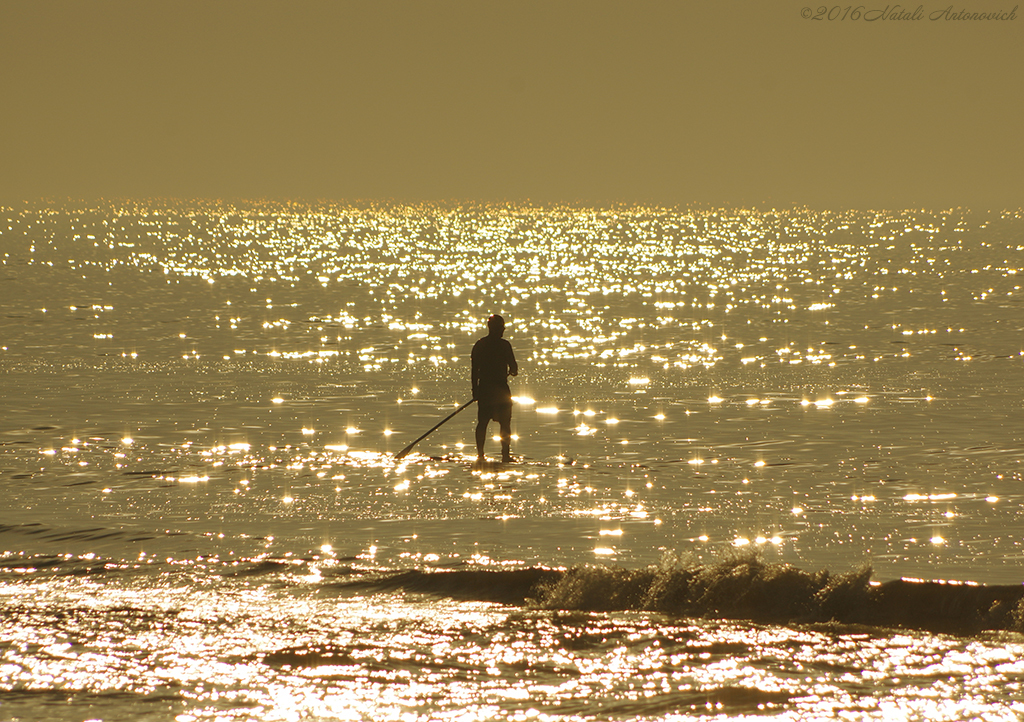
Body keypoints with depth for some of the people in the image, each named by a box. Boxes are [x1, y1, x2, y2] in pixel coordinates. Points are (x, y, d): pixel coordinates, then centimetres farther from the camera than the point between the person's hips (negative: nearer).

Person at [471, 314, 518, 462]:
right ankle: (505, 454, -3)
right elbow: (513, 366, -7)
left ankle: (480, 454, 6)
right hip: (501, 388, -4)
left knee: (482, 422, 10)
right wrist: (513, 371, 17)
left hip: (484, 388, 4)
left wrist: (475, 390, 8)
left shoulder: (479, 345, 4)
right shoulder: (504, 345, -9)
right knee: (505, 424, 2)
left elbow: (475, 370, 4)